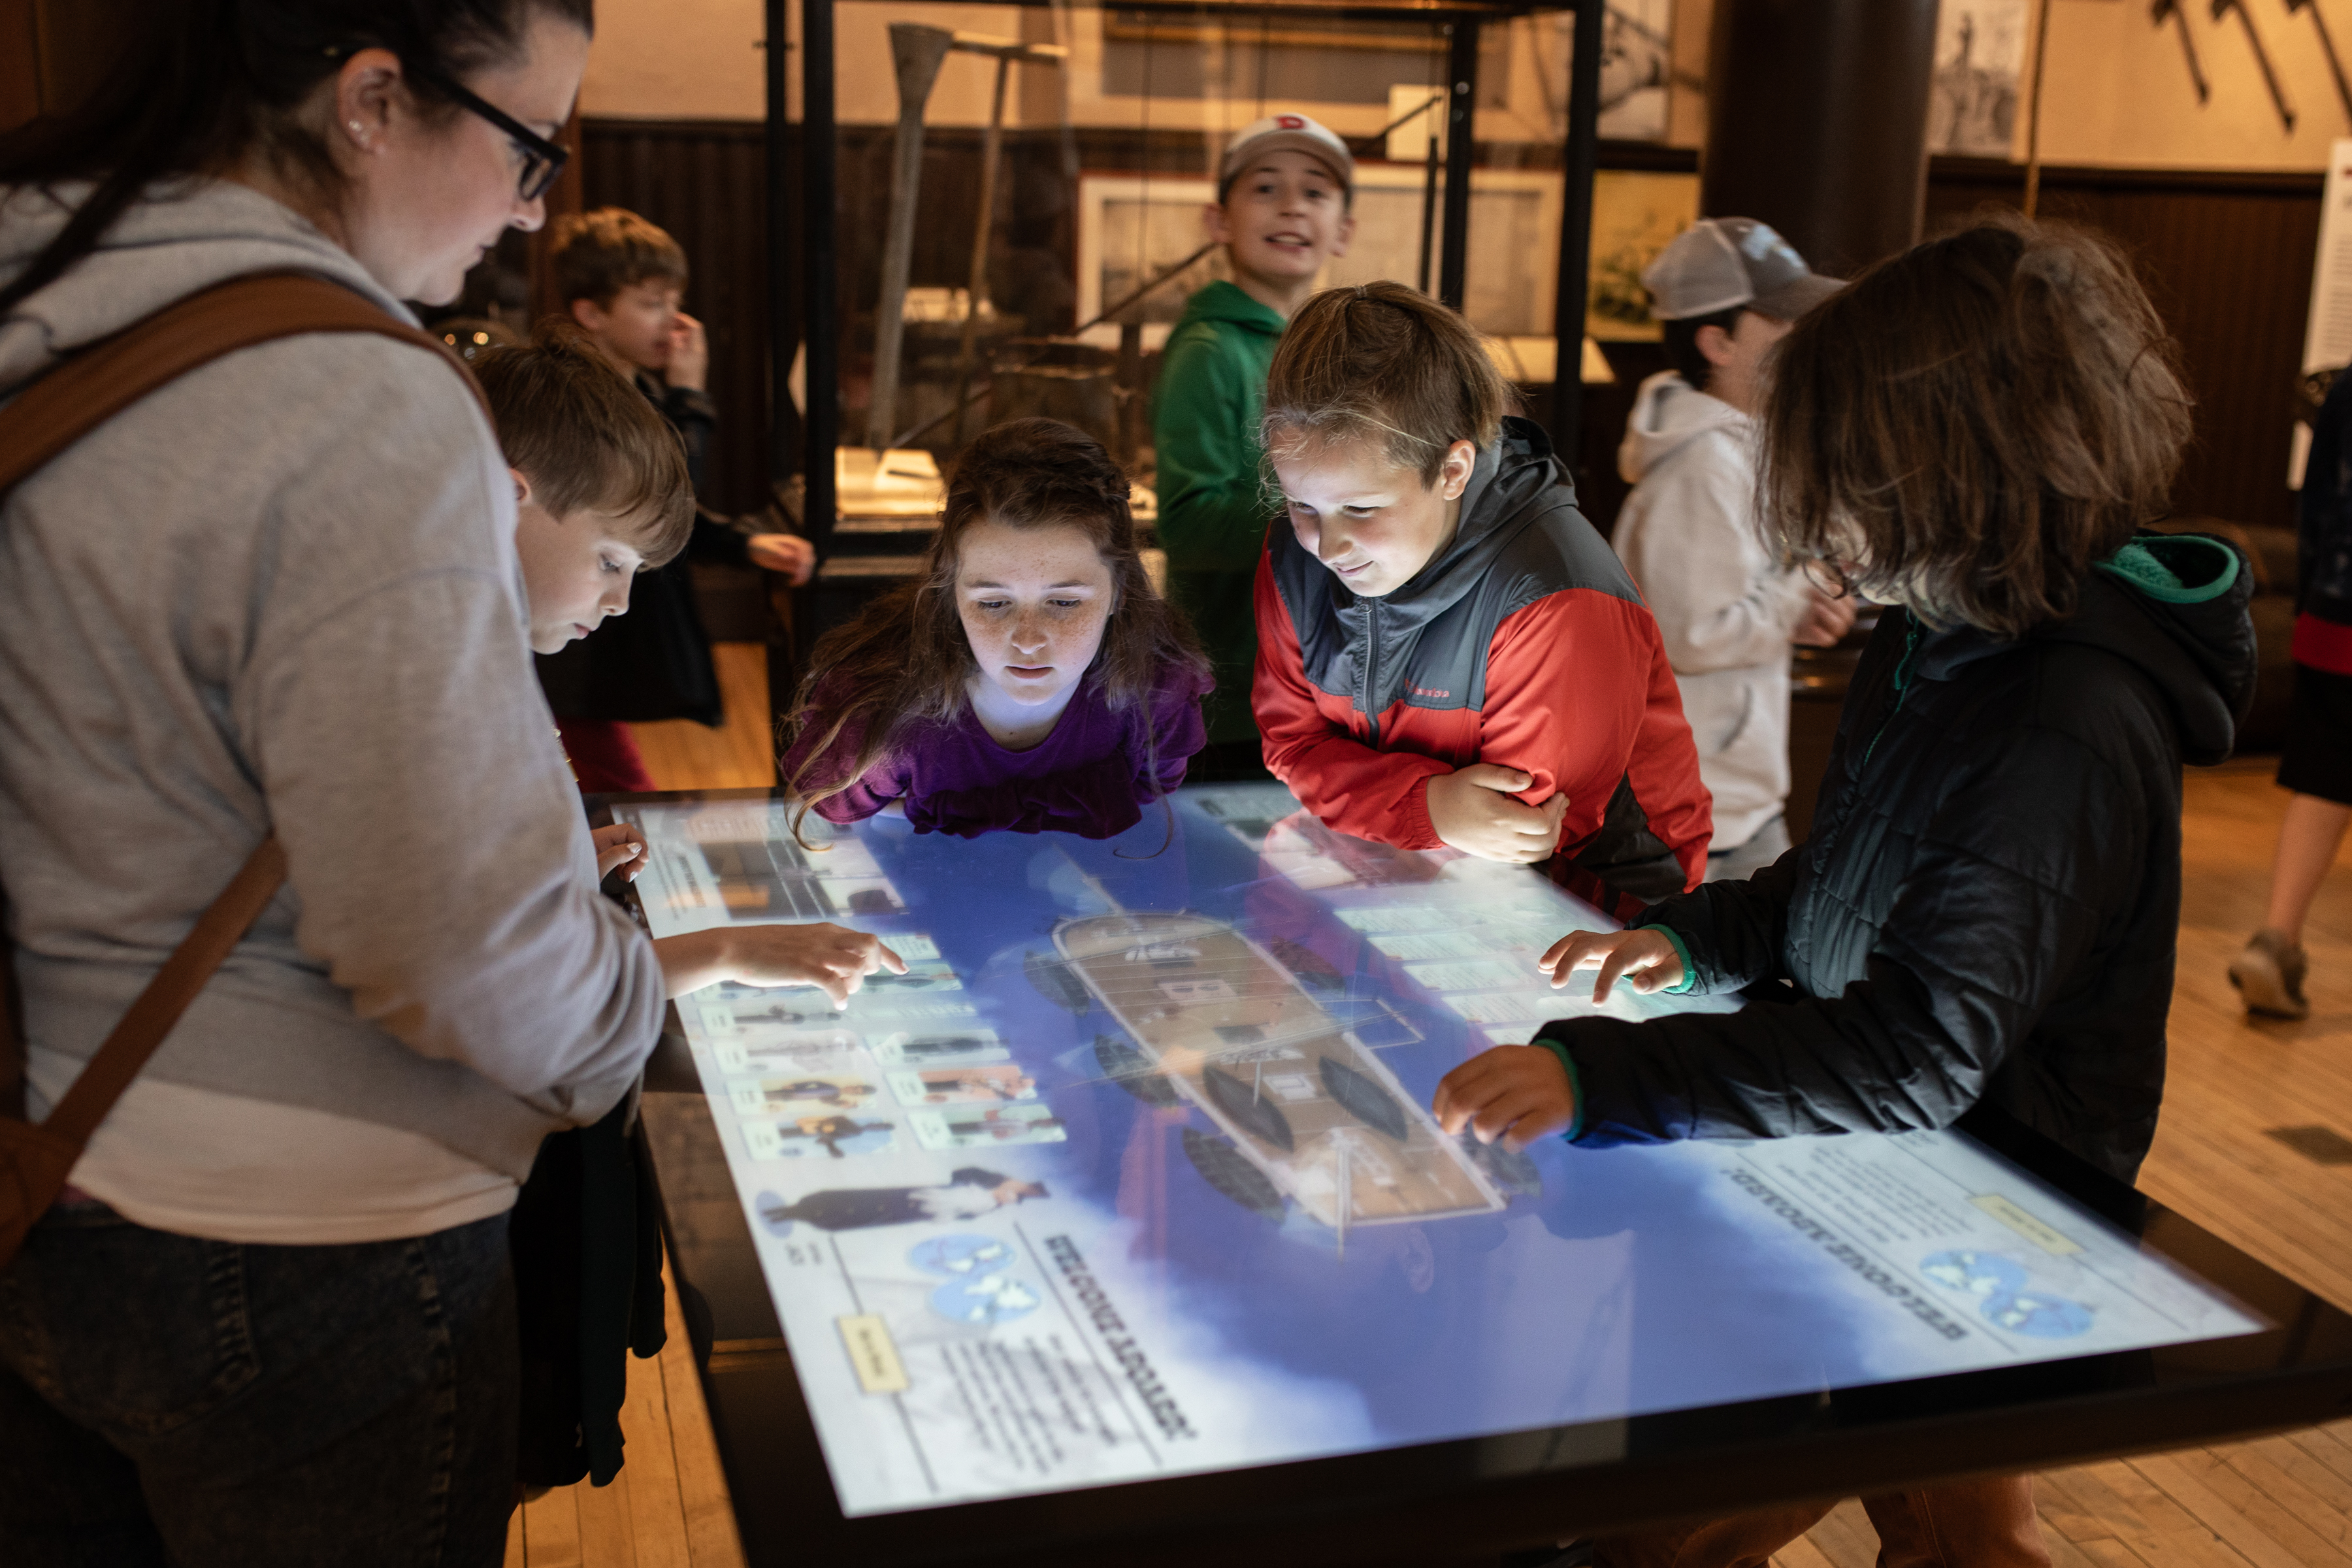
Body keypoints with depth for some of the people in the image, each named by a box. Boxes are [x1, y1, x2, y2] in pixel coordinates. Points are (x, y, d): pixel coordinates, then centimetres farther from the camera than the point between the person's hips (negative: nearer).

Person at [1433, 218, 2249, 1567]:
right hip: (1872, 1154, 9)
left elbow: (1916, 1057, -32)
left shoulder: (2071, 733, -27)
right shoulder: (1937, 634, 3)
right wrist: (1697, 938, -1)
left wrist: (1598, 1078, -37)